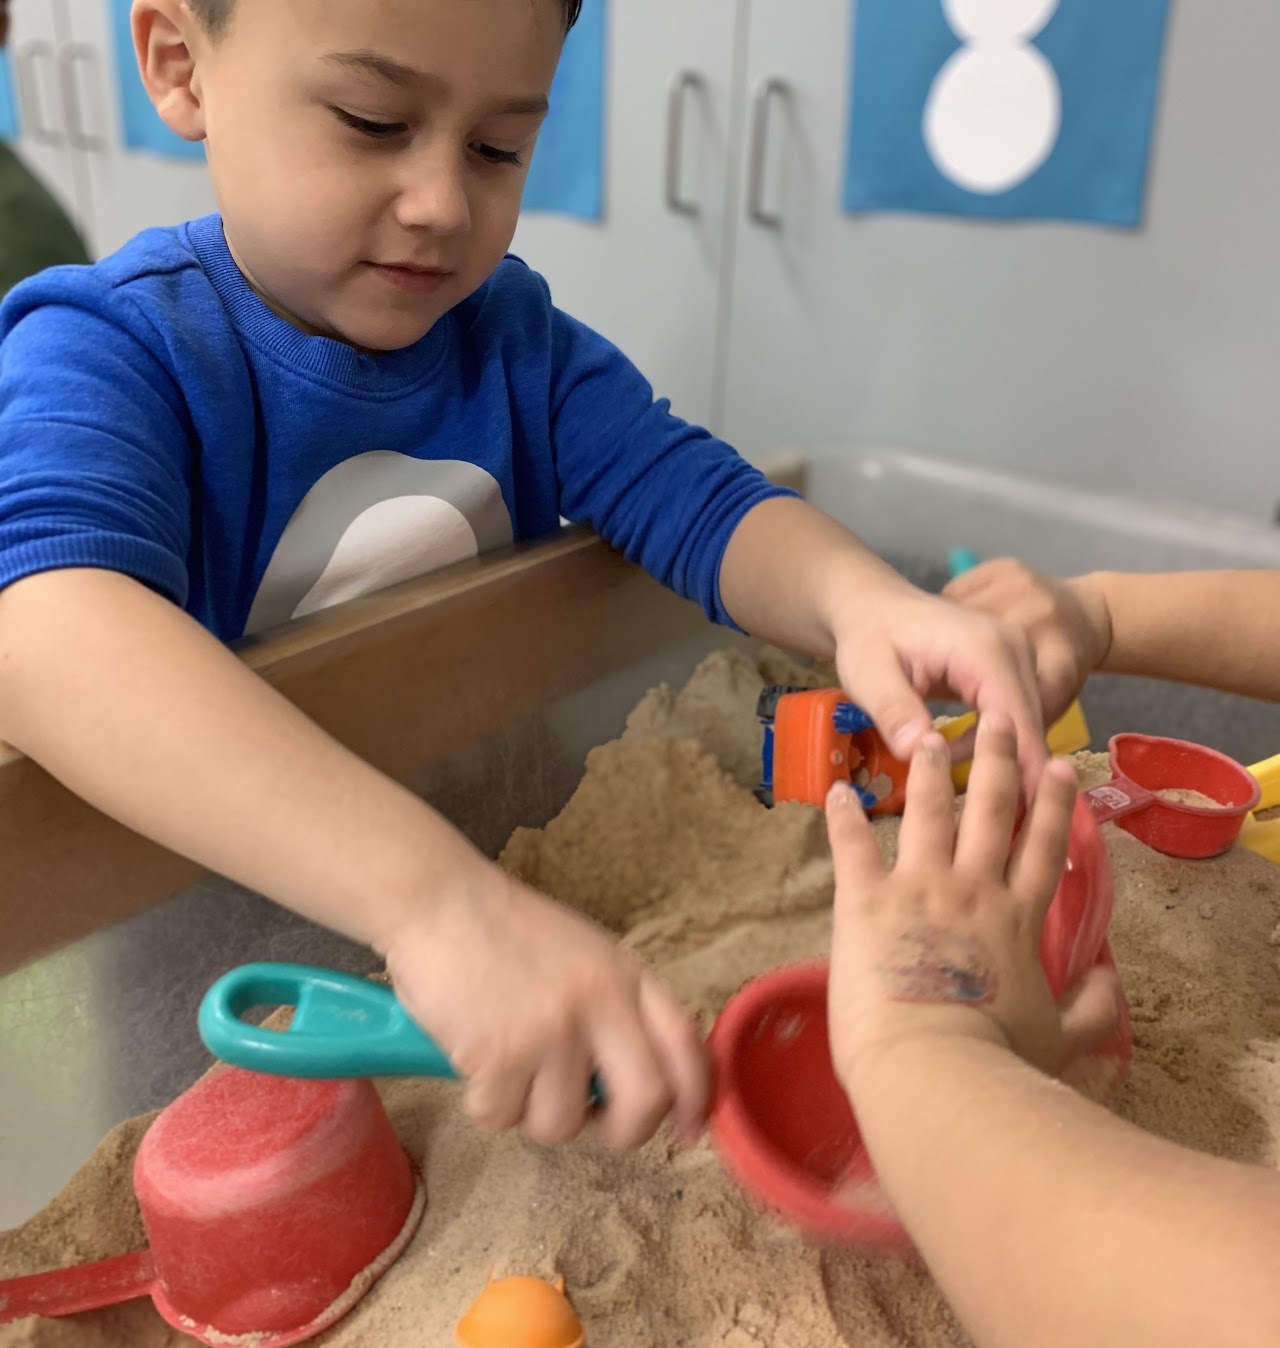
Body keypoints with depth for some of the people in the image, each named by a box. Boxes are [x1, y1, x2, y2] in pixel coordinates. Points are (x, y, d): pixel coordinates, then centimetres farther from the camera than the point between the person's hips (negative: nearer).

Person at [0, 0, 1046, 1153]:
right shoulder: (108, 351, -15)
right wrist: (433, 896, -49)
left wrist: (863, 604, -29)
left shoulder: (517, 337, 3)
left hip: (506, 866, 5)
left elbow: (701, 504, -6)